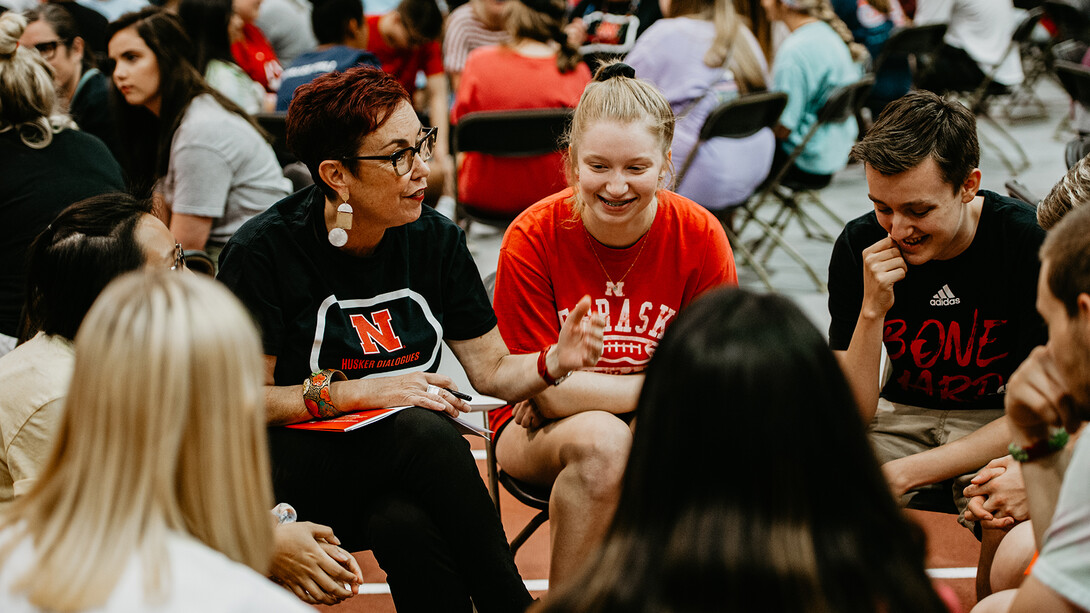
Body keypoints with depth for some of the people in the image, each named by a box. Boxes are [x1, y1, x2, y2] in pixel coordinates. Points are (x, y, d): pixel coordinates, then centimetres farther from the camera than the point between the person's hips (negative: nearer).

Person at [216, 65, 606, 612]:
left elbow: (492, 371, 6)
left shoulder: (436, 240, 2)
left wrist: (552, 361, -15)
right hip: (300, 463, -3)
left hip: (407, 465, 4)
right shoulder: (262, 251, -10)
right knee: (425, 432, -33)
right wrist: (353, 392, -19)